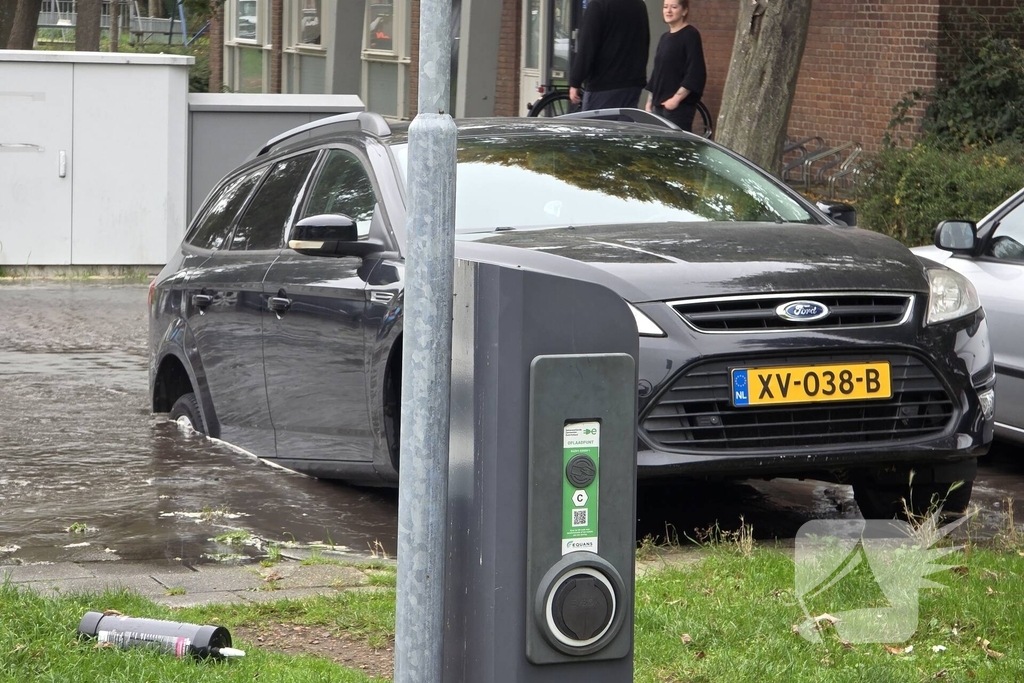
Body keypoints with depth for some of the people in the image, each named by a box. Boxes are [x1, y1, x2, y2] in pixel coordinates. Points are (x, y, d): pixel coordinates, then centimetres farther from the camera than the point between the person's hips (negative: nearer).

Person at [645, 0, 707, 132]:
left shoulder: (690, 35, -7)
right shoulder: (664, 38, 17)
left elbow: (696, 73, -14)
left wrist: (676, 99, -19)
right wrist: (650, 102, 18)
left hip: (680, 106, -8)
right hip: (660, 105, 8)